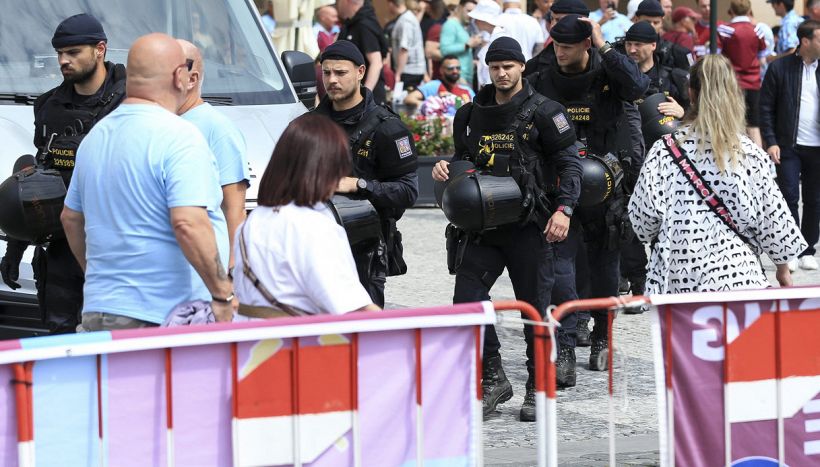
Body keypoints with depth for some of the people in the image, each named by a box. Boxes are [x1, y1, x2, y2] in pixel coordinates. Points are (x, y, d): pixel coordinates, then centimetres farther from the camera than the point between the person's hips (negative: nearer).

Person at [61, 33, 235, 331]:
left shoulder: (95, 135, 15)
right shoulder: (180, 138, -12)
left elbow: (70, 218, 24)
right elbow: (188, 223, -22)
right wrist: (223, 295, -16)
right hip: (163, 315, -8)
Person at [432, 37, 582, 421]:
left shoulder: (543, 112, -3)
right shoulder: (471, 114, 11)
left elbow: (569, 163, -4)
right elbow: (464, 158, 24)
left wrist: (564, 209, -17)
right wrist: (446, 169, 0)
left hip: (529, 227, -4)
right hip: (483, 225, 4)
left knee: (534, 308, 2)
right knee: (466, 300, -6)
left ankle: (537, 390, 15)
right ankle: (493, 380, 8)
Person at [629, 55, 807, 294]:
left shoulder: (664, 151, -4)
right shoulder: (750, 154, -2)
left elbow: (644, 215, -1)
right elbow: (772, 217, 5)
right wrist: (783, 267, 19)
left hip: (678, 274, 0)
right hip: (736, 272, 0)